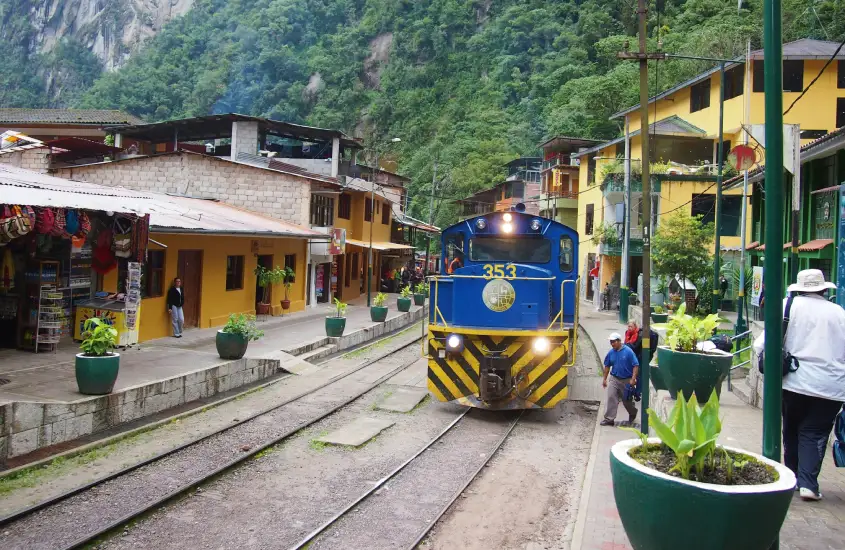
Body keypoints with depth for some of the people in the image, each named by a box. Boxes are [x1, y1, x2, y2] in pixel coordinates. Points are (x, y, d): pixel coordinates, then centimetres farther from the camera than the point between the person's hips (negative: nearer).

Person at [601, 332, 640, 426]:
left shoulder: (628, 351, -14)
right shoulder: (611, 353, -1)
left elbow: (636, 365, -14)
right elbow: (607, 366, 10)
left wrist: (633, 379, -19)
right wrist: (604, 379, 10)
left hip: (626, 380, -3)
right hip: (614, 379, 3)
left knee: (627, 400, 12)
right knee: (611, 398, -9)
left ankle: (633, 414, 41)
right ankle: (609, 418, -6)